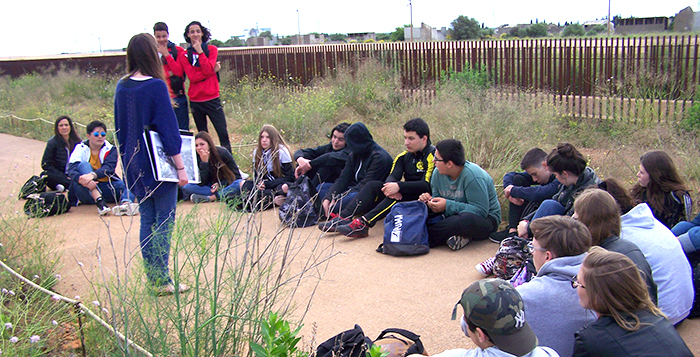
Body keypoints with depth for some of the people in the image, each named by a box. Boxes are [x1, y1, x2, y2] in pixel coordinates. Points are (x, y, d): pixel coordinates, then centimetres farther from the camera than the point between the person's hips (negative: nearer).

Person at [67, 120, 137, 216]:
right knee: (83, 165, -25)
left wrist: (93, 175, -39)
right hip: (87, 191, -1)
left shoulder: (110, 150, 4)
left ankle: (126, 203, -61)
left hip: (106, 187, 1)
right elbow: (72, 170, -16)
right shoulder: (80, 149, 1)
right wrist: (82, 179, -41)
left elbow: (109, 168, -17)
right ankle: (99, 201, -46)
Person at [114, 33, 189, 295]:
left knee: (147, 219, 13)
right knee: (164, 221, 2)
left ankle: (152, 279, 19)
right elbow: (168, 128, -15)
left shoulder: (121, 87, 5)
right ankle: (163, 281, 5)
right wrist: (180, 167, -11)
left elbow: (120, 128, 12)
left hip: (135, 165, 7)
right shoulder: (156, 86, -15)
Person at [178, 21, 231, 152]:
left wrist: (200, 52, -11)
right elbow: (192, 77, -8)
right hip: (195, 101, 2)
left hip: (212, 98, -1)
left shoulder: (212, 49, 4)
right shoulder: (184, 55, 5)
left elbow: (208, 69, -12)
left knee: (223, 133, -7)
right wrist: (212, 70, -11)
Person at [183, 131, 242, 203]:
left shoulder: (222, 153, -12)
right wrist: (204, 162, -27)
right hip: (210, 187, 2)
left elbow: (236, 175, -5)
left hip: (226, 185, -2)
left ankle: (210, 198, -32)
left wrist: (221, 184, -19)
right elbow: (201, 183, -19)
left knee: (239, 184, -34)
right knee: (186, 187, -23)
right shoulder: (196, 158, -10)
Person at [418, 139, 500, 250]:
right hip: (454, 215, 7)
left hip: (486, 218, -7)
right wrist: (429, 200, -16)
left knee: (466, 219, -42)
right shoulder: (438, 173, -2)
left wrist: (447, 205, -28)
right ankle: (460, 236, -21)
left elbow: (481, 210, -28)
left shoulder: (473, 176, -24)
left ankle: (425, 238, -27)